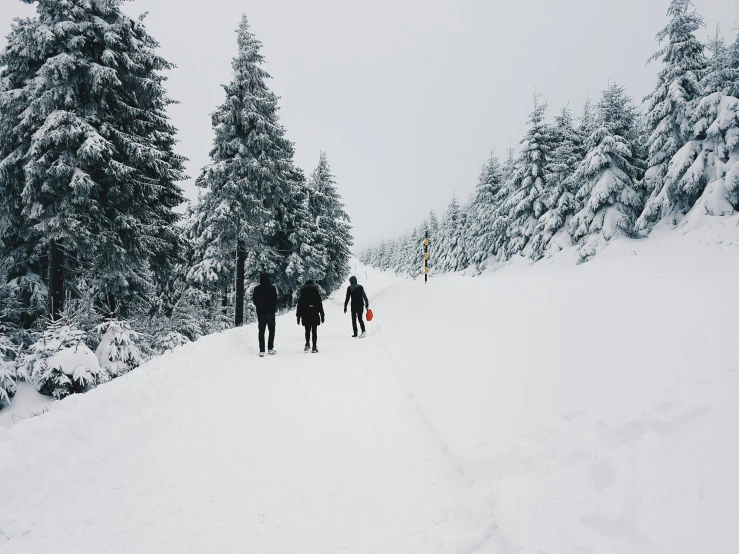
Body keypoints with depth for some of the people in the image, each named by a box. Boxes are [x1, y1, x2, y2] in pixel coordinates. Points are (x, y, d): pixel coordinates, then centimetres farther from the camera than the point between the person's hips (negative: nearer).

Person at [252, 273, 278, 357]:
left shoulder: (257, 289, -4)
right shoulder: (272, 288, -8)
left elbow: (254, 300, 0)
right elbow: (275, 300, -5)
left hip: (260, 312, 1)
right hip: (270, 312, -1)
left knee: (261, 331, 5)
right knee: (271, 330, 12)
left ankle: (261, 351, -1)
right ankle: (270, 349, 8)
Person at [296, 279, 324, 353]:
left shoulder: (302, 291, 7)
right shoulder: (315, 290, 4)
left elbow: (299, 305, 6)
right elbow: (320, 304, 2)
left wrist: (298, 316, 10)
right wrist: (322, 315, 6)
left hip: (305, 314, 1)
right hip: (314, 314, -1)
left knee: (307, 330, 14)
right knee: (314, 331, 2)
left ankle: (307, 344, -3)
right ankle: (314, 347, -1)